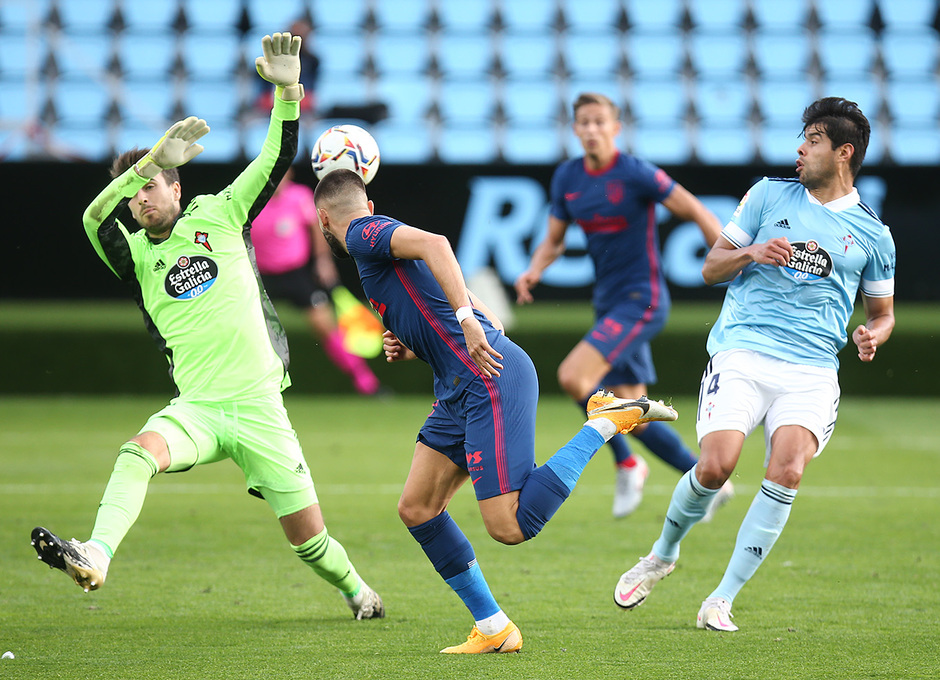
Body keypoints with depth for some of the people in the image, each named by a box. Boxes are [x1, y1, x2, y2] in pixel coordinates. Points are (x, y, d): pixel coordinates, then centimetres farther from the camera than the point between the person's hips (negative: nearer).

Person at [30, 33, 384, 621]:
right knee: (141, 448, -33)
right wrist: (157, 154, -23)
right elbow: (95, 216, -15)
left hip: (258, 407, 0)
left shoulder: (221, 216, 8)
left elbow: (278, 159, 4)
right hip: (196, 408, 0)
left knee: (308, 536, 3)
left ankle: (355, 589, 32)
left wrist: (288, 91, -10)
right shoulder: (135, 255, 6)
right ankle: (96, 557, -49)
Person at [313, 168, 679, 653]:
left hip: (490, 380, -10)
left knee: (510, 527, -16)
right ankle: (492, 629, 10)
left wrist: (465, 318, -31)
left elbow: (433, 243, -23)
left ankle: (608, 421, -7)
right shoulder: (381, 245, 27)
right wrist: (412, 349, 17)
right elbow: (489, 323, 26)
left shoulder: (364, 235, 0)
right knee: (416, 509, 8)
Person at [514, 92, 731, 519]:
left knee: (573, 377, -22)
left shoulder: (635, 174, -13)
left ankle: (627, 464, -3)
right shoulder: (567, 178, 5)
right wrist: (533, 271, -8)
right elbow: (554, 239, 13)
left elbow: (698, 213, -9)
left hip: (641, 299, -7)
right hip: (609, 302, 7)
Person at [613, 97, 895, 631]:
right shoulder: (770, 195, 12)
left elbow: (882, 312, 22)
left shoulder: (871, 234, 11)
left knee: (787, 473, -23)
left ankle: (722, 600, -12)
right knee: (716, 466, -19)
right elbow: (711, 268, 14)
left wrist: (873, 335, -1)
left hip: (812, 371, 0)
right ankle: (664, 554, 13)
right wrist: (751, 253, -7)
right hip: (742, 352, 0)